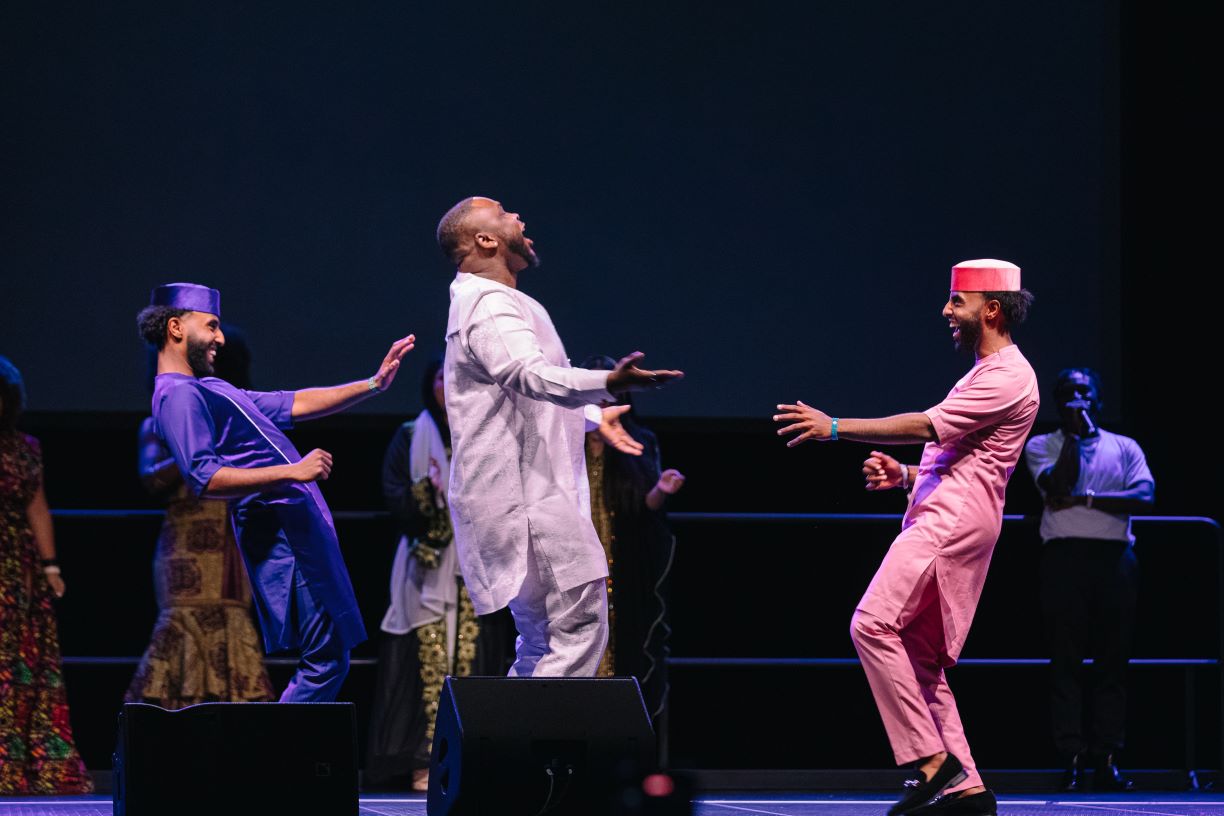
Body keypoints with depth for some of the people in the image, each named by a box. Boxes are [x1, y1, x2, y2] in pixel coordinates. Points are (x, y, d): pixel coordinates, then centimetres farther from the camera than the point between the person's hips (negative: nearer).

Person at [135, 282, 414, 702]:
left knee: (328, 658, 7)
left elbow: (294, 404, 27)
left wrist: (374, 384, 21)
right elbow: (206, 478, -24)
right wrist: (291, 472, -25)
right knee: (326, 658, -12)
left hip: (296, 522, 10)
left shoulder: (207, 388, 23)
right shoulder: (178, 395, -10)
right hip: (280, 528, -10)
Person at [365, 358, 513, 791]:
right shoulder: (409, 438, 8)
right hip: (427, 570, -1)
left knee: (474, 662, -7)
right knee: (427, 661, -10)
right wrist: (426, 492, -20)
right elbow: (394, 497, -2)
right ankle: (423, 762, -10)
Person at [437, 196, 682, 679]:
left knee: (543, 646, 14)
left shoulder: (492, 303, 21)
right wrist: (608, 383, -48)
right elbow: (532, 375, -34)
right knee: (579, 626, -17)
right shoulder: (490, 307, -15)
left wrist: (592, 416, 38)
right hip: (529, 501, -11)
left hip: (526, 501, 11)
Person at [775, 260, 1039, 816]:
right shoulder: (984, 374, 27)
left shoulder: (1008, 377, -7)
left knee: (873, 625, -21)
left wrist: (835, 428, -11)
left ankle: (932, 761, -22)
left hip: (954, 522, -11)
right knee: (919, 662, 6)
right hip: (939, 522, 11)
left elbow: (926, 426, -14)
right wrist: (903, 475, 13)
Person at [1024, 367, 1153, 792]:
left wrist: (1086, 499, -9)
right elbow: (1058, 485, -8)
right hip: (1065, 555, -1)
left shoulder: (1124, 447, 13)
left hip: (1115, 556, 1)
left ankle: (1107, 760, -1)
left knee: (1113, 660, -1)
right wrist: (1073, 434, -5)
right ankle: (1072, 760, -6)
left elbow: (1145, 496, -3)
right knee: (1066, 660, -5)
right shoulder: (1040, 446, 10)